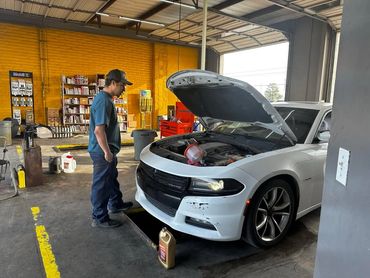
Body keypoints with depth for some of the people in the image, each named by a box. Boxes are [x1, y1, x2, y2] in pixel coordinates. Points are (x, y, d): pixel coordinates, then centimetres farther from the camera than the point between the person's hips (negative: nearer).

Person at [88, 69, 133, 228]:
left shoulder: (106, 98, 12)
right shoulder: (103, 101, -22)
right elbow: (99, 130, -28)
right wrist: (107, 152, -23)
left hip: (107, 151, 11)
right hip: (102, 152, -11)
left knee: (112, 179, 24)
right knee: (102, 184, 2)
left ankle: (116, 204, 42)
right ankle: (99, 218, 16)